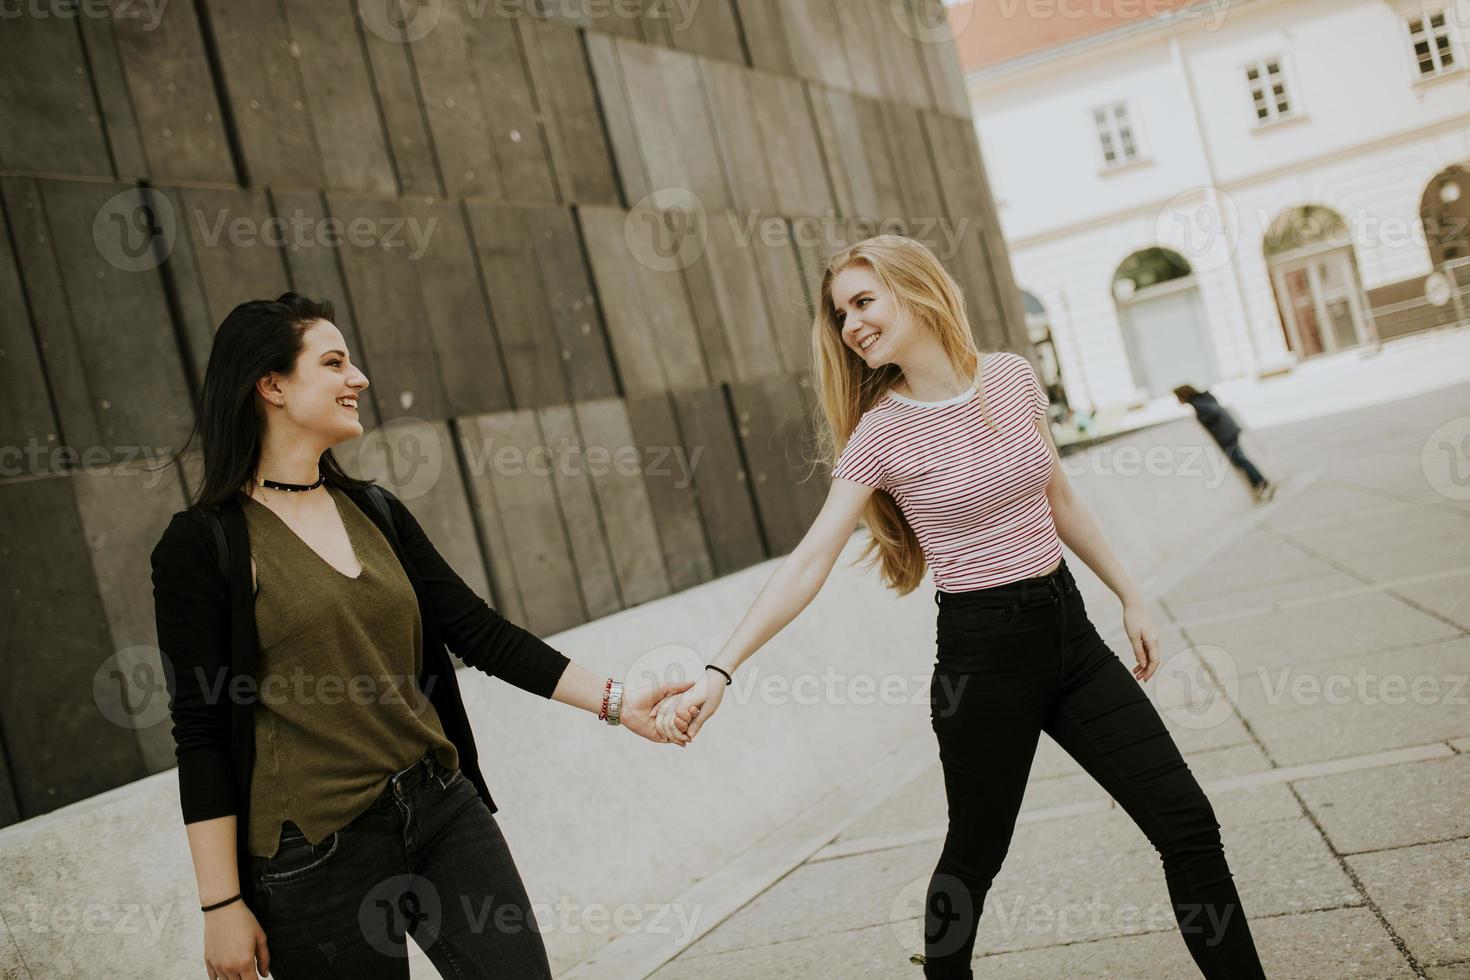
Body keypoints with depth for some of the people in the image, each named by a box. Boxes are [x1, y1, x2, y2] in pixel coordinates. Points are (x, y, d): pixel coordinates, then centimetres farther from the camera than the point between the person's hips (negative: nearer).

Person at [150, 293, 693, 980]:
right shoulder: (201, 547, -8)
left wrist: (614, 701, 1)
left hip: (443, 811, 5)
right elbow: (201, 735, -9)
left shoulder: (375, 512, 9)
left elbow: (481, 632, 8)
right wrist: (221, 904, -9)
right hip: (317, 855, -5)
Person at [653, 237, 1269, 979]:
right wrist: (719, 672, -26)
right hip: (981, 647, -4)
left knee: (1186, 822, 4)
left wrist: (1127, 594, 15)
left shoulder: (1013, 377, 0)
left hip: (1067, 628, 4)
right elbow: (808, 563, -17)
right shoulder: (880, 433, -11)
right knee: (974, 858, 11)